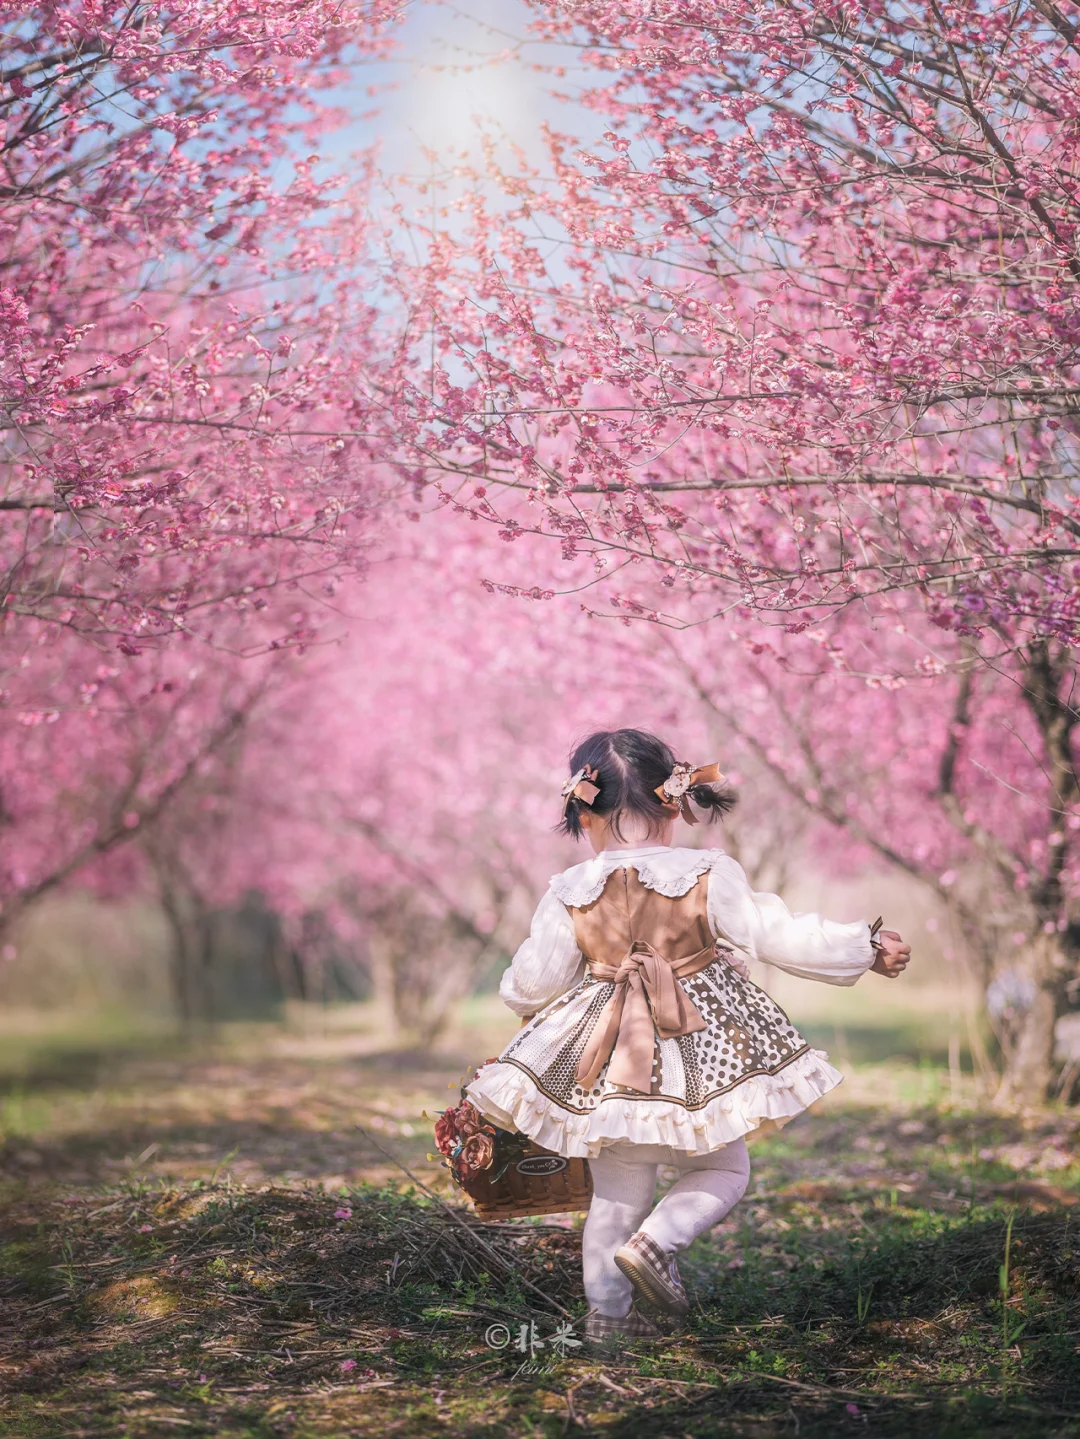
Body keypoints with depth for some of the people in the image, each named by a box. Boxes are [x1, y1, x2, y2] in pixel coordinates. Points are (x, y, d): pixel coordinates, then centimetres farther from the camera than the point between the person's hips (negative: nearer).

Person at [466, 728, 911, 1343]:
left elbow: (534, 983, 0)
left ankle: (608, 1311, 17)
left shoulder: (570, 893, -6)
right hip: (703, 1053, -2)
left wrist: (518, 995, 26)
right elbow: (782, 938, -8)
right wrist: (869, 948, 5)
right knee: (723, 1170, 16)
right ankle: (656, 1243, -7)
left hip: (610, 1059, 2)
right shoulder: (709, 876, -10)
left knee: (619, 1191, 16)